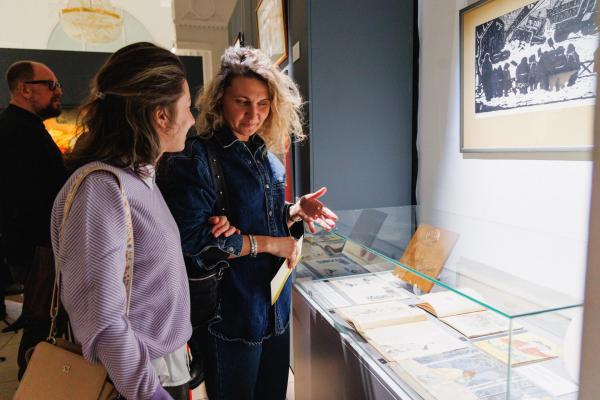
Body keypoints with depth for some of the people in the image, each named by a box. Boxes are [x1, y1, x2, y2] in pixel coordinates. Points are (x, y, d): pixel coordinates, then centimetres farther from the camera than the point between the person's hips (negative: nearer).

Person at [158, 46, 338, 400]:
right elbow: (190, 240, -23)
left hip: (275, 303, 7)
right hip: (229, 313, -7)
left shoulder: (264, 153, 5)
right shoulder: (195, 157, -17)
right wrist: (266, 244, -19)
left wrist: (296, 212, -6)